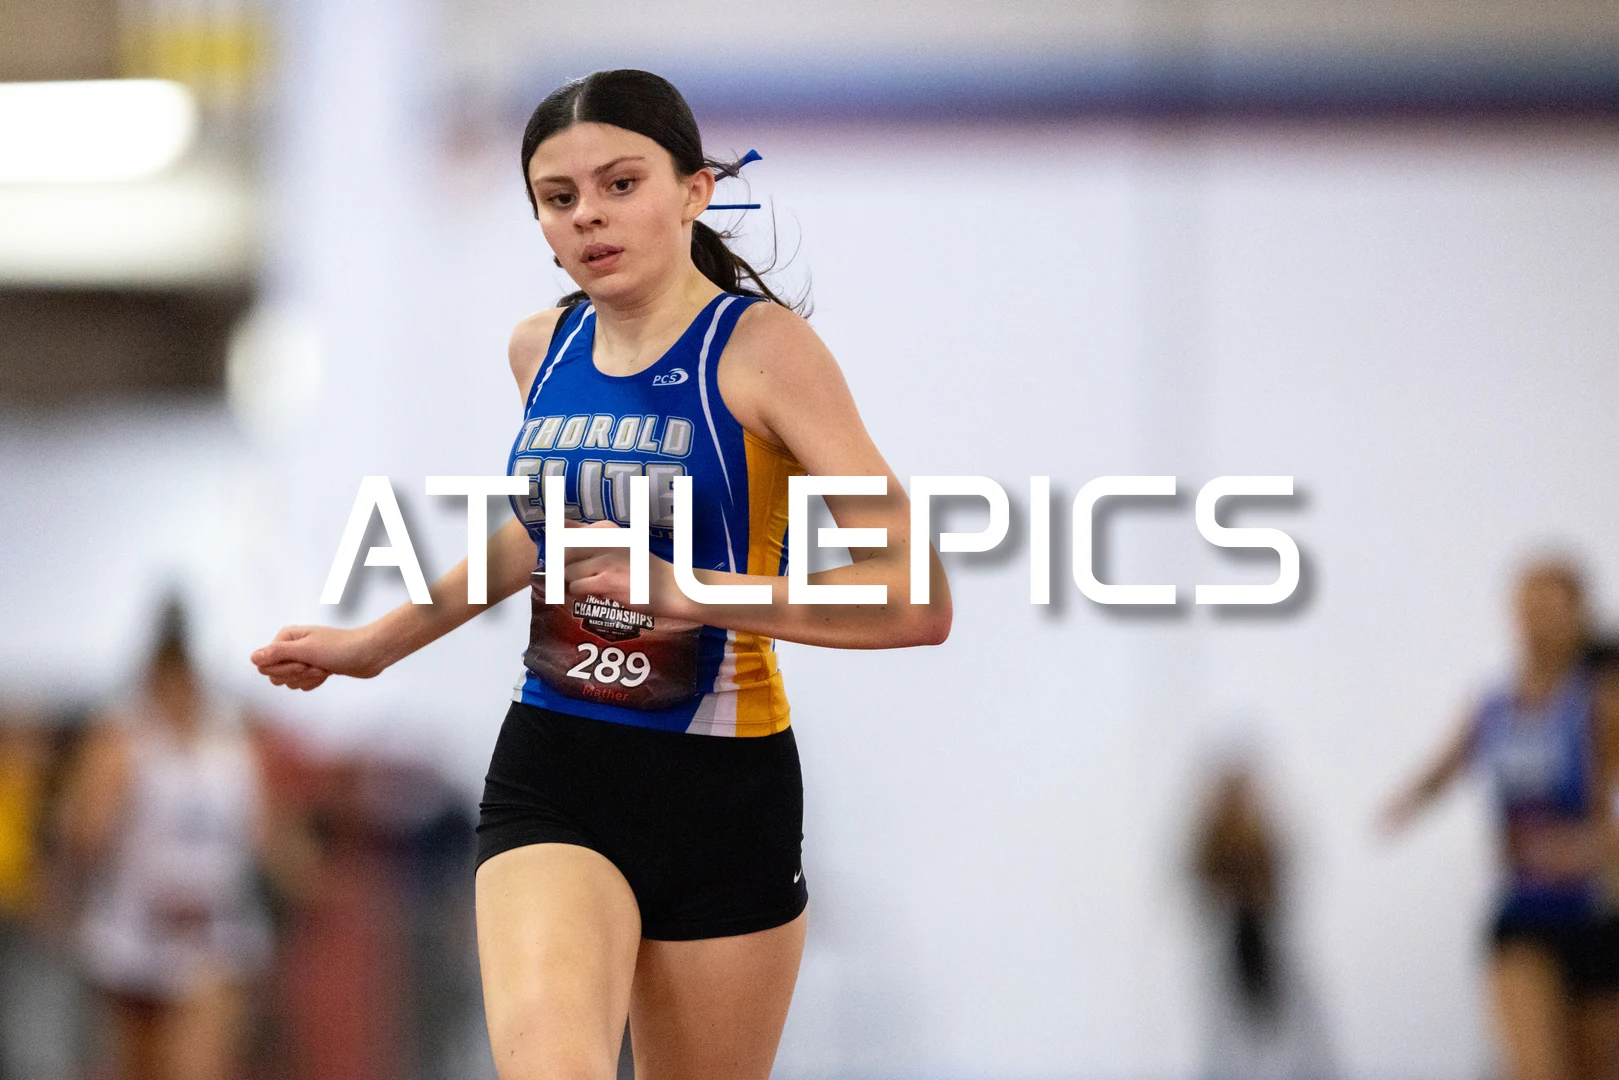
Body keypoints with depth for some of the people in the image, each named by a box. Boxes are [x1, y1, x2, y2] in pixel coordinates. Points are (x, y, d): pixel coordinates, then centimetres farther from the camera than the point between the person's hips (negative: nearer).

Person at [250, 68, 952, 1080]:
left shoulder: (762, 346, -11)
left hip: (723, 795, -3)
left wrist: (688, 593, -26)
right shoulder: (543, 348, 7)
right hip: (550, 778, 3)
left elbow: (918, 599, -18)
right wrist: (378, 642, 33)